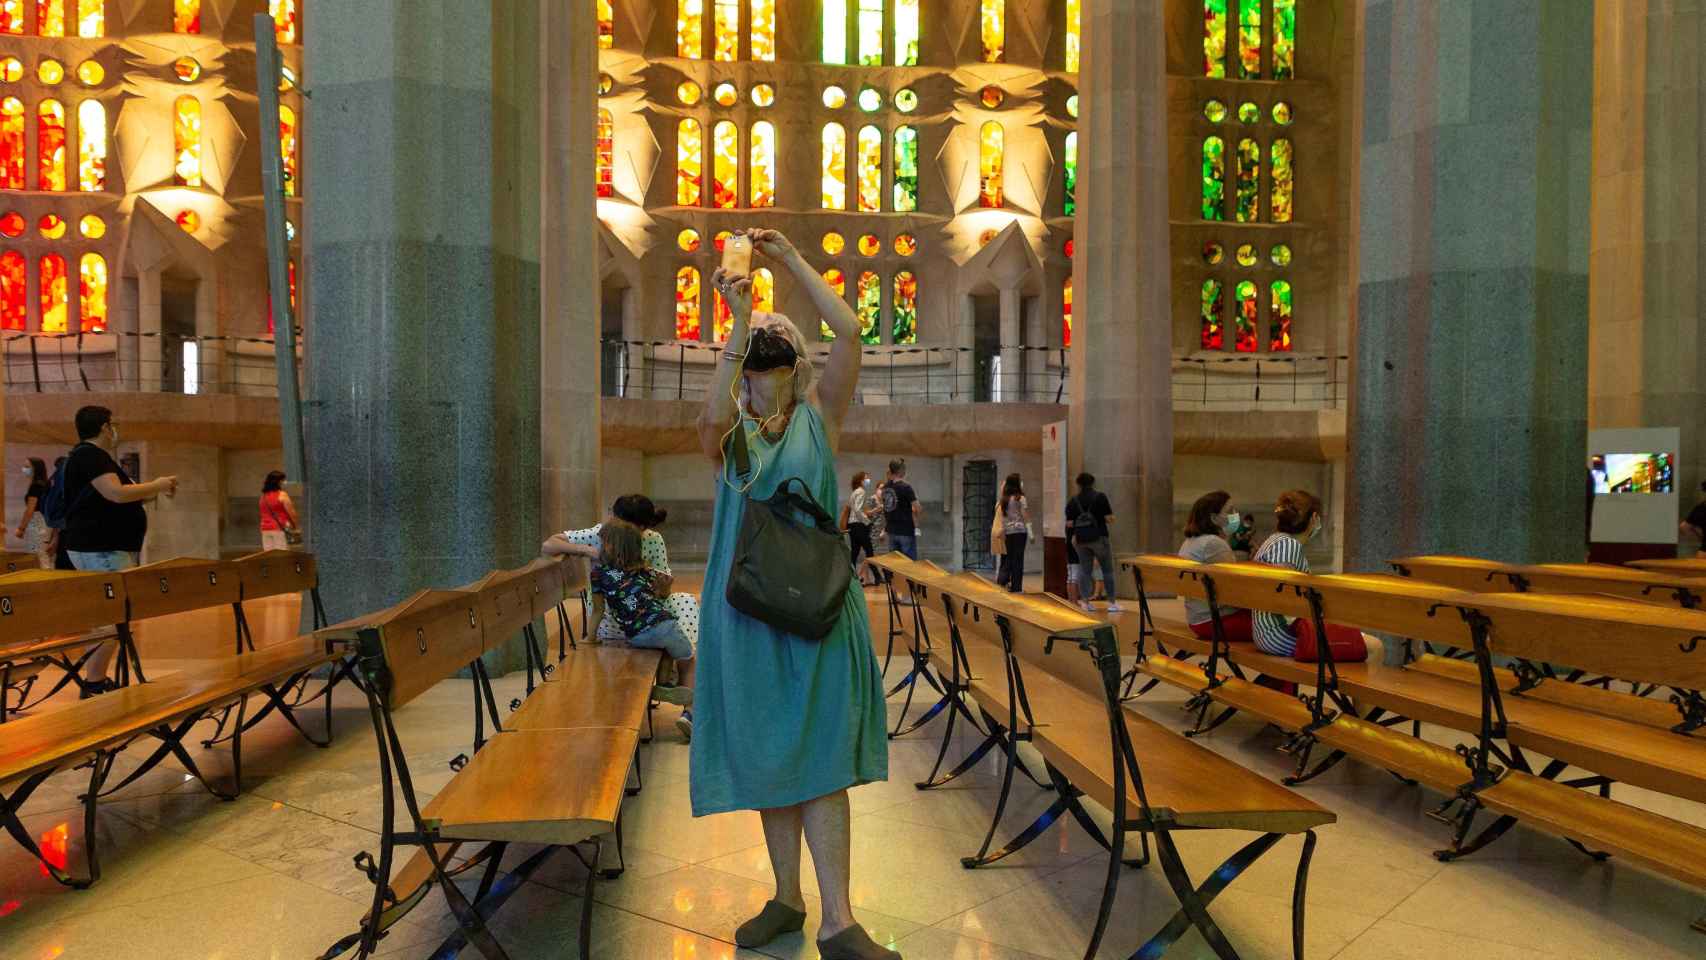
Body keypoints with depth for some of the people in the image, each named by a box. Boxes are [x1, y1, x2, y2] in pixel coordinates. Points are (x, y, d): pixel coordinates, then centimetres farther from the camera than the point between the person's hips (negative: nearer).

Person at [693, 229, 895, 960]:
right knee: (766, 760, 12)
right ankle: (787, 898, 28)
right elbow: (712, 415, -19)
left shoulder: (819, 418, 3)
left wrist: (791, 258, -7)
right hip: (746, 610, 3)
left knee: (820, 759, -2)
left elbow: (849, 332, -8)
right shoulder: (728, 432, 6)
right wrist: (739, 325, -23)